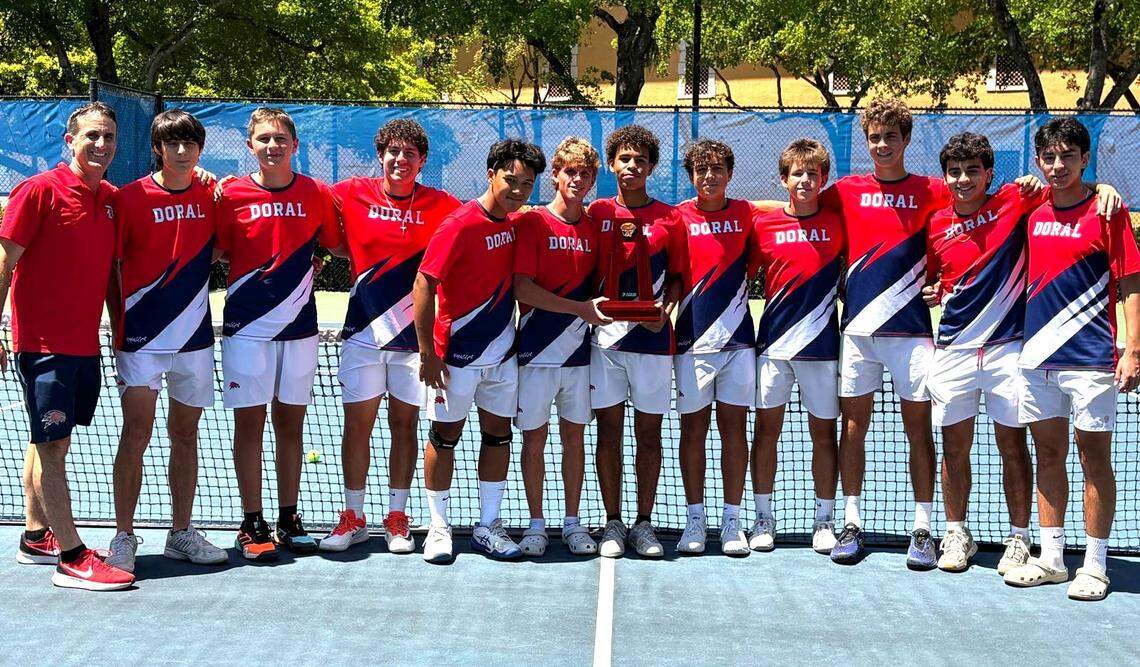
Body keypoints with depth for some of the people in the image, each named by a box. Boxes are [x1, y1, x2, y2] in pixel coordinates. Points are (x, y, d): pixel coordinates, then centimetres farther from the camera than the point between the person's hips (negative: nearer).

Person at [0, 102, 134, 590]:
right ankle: (72, 558, -6)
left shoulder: (113, 199, 9)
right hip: (43, 343, -7)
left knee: (53, 442, 15)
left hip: (86, 343, 7)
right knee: (51, 445, -5)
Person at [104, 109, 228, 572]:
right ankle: (123, 538, 1)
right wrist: (119, 323, -4)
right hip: (142, 338, -4)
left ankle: (182, 533, 19)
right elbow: (109, 268, -1)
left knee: (185, 435, 10)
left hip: (194, 337, 4)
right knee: (136, 435, -7)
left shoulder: (211, 196, 5)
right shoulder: (130, 198, -5)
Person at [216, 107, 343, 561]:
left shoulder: (316, 194, 3)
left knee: (290, 423, 8)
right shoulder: (231, 195, -2)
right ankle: (252, 524, 9)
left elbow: (337, 245, 12)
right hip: (247, 327, -2)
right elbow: (218, 252, 5)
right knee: (249, 424, 1)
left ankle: (289, 519, 18)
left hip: (299, 327, 2)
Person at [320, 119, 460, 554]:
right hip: (364, 332, 0)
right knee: (357, 425, 4)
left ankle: (397, 518, 18)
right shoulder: (353, 195, 0)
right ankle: (352, 518, 15)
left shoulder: (441, 205, -1)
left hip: (415, 334, 0)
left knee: (405, 424, 7)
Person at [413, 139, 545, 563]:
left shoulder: (516, 224, 5)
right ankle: (438, 529, 14)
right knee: (445, 436, 4)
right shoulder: (461, 225, -16)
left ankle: (488, 527, 20)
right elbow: (423, 285, -18)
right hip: (457, 354, -7)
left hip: (502, 351, 7)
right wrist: (427, 353, -20)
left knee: (498, 435, 10)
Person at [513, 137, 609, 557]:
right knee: (534, 438, 3)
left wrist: (602, 307, -6)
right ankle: (536, 524, 14)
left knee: (574, 436, 9)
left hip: (579, 350, 4)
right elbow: (522, 289, -13)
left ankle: (572, 523, 18)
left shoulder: (595, 227, 8)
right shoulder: (532, 222, -5)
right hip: (537, 350, -4)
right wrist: (581, 308, -19)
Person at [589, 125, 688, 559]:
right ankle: (613, 523, 13)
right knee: (608, 431, 4)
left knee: (649, 432, 5)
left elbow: (677, 276, 9)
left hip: (652, 339, 0)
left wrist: (665, 308, -9)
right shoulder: (596, 214, 7)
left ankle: (644, 524, 15)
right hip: (604, 335, 0)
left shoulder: (669, 218, 5)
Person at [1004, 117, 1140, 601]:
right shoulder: (1034, 216, 10)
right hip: (1037, 356, 5)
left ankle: (1094, 566, 10)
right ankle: (1050, 559, 20)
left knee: (1094, 458, 1)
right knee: (1048, 456, 11)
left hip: (1090, 361, -5)